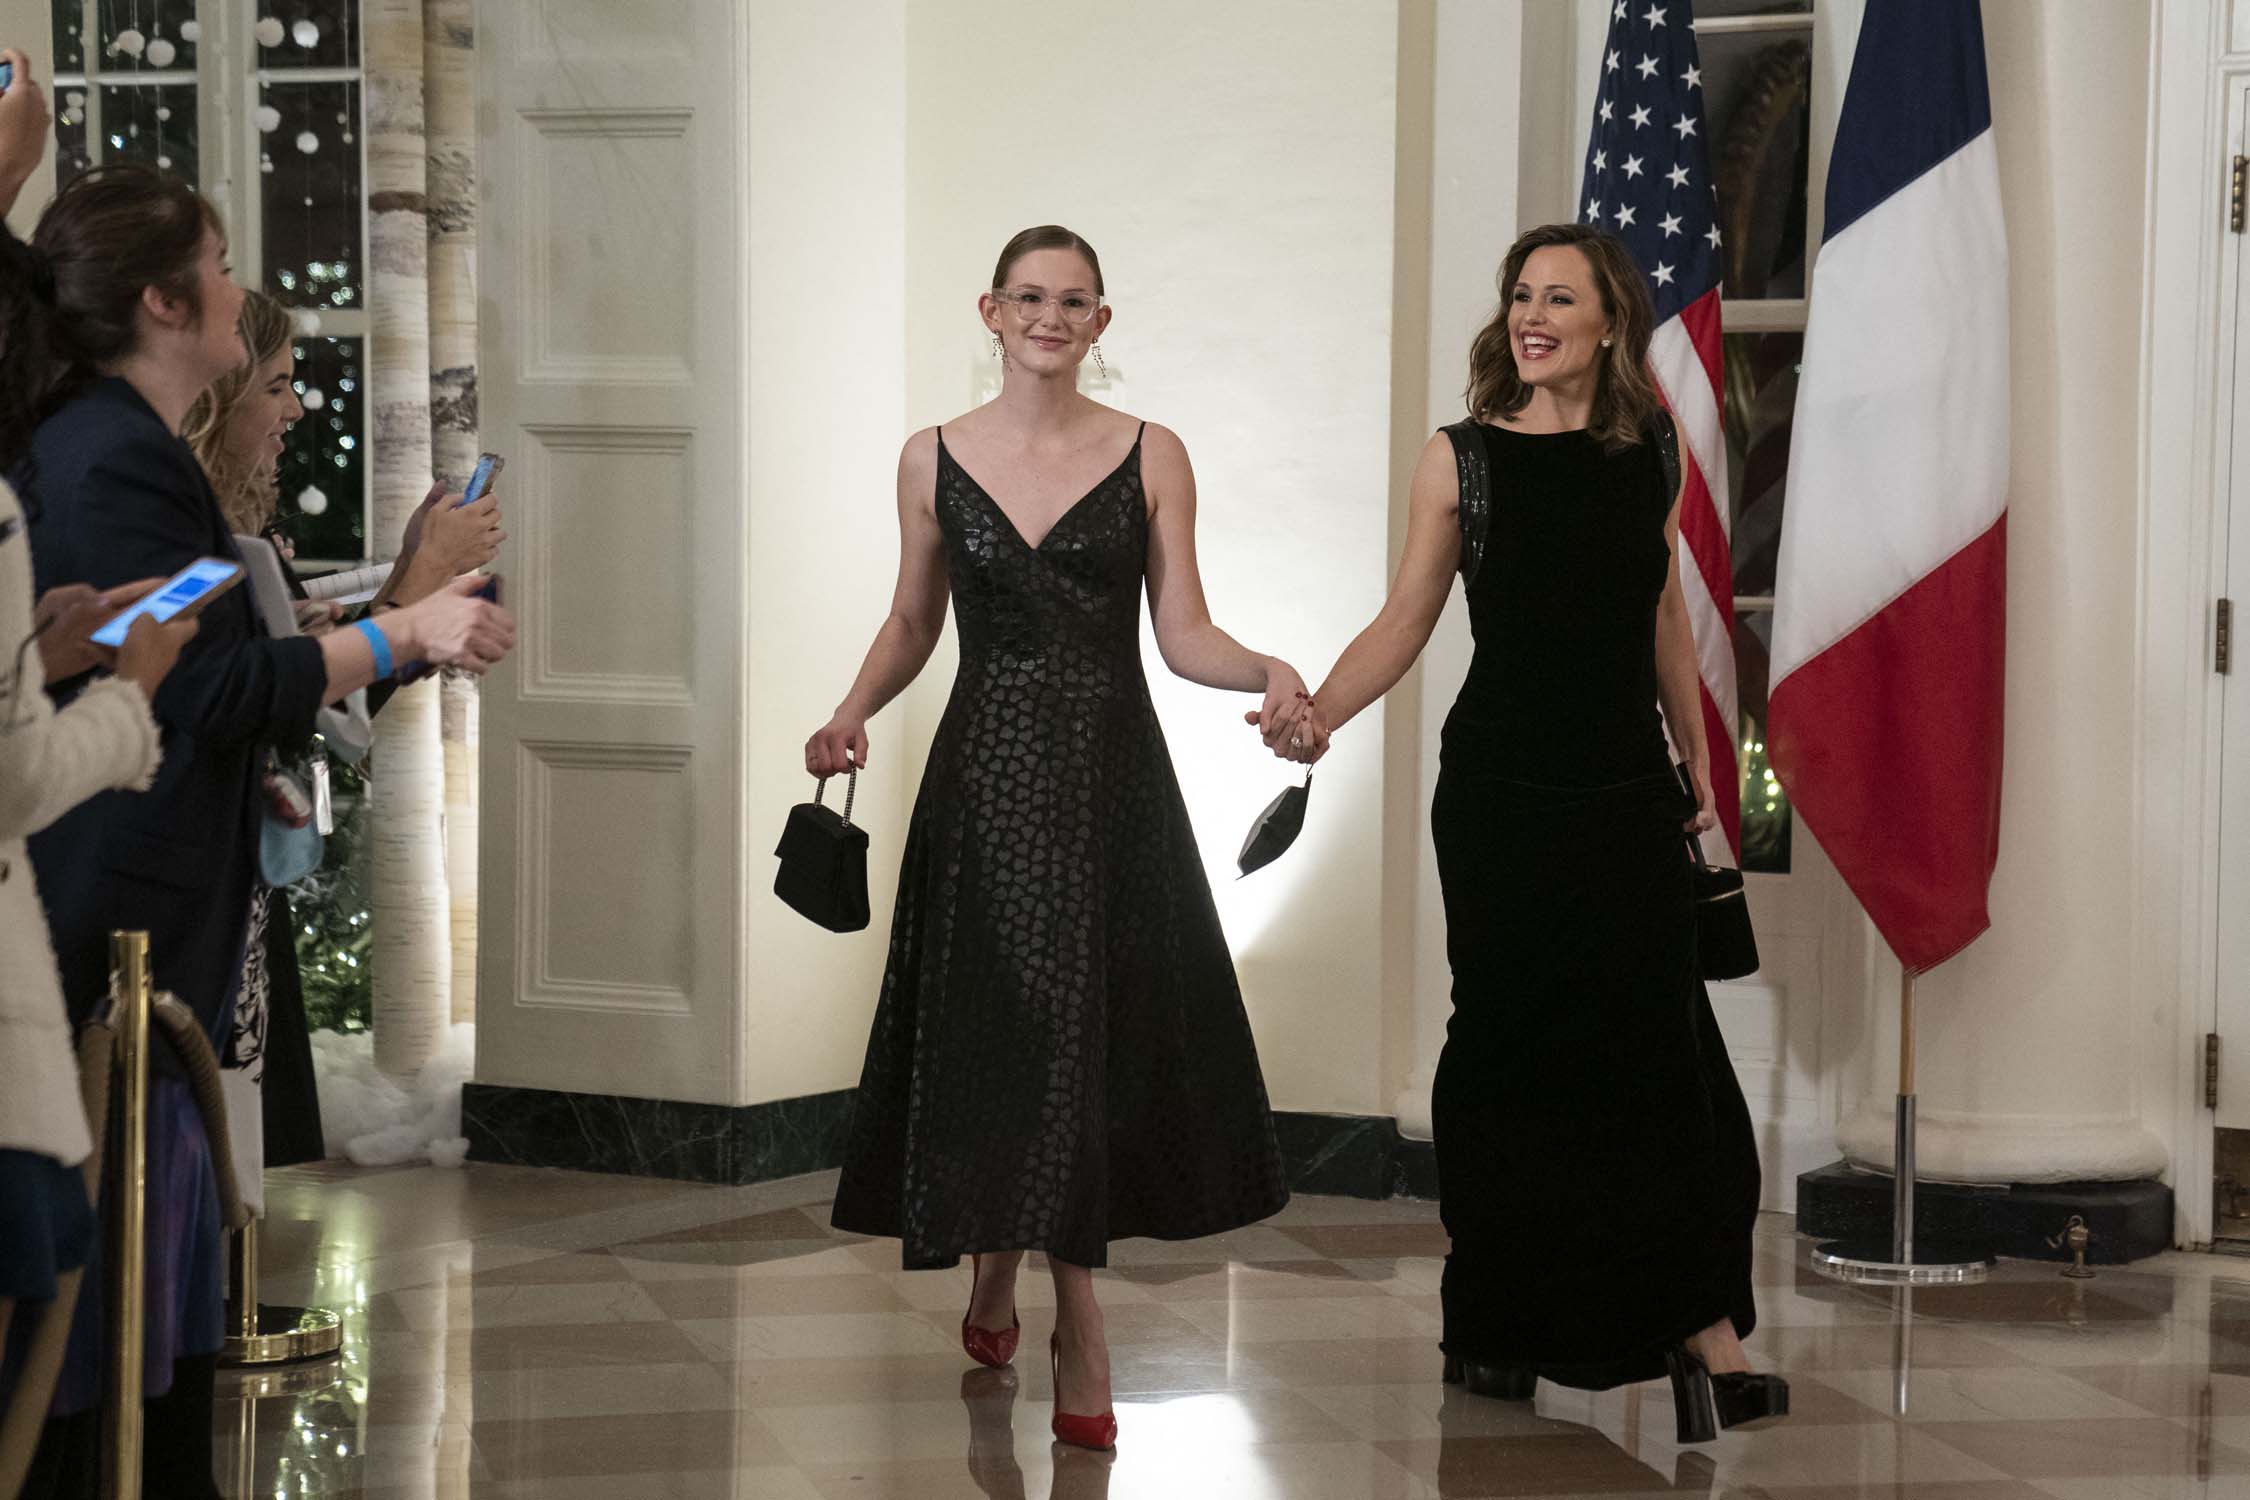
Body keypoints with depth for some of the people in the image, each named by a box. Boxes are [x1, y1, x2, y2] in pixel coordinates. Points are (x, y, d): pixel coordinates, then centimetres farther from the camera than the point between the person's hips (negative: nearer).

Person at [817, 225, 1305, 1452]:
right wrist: (852, 715, -4)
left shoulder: (1149, 457, 1)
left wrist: (1267, 672, -20)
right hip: (986, 776, 1)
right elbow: (912, 621, 12)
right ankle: (995, 1271, 25)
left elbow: (1183, 635, -1)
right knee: (993, 1029, 2)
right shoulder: (935, 459, 5)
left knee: (1093, 1033, 2)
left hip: (1111, 779, 0)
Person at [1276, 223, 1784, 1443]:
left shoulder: (1646, 451, 6)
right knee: (1513, 1046, 3)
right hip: (1502, 792, -2)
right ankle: (1494, 1326, 15)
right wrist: (1319, 713, -19)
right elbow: (1405, 620, -4)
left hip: (1626, 792, 2)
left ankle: (1702, 1332, -1)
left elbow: (1666, 620, 15)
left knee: (1655, 1044, -3)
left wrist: (1698, 762, 18)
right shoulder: (1463, 459, -2)